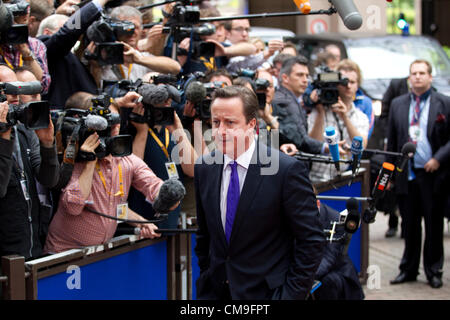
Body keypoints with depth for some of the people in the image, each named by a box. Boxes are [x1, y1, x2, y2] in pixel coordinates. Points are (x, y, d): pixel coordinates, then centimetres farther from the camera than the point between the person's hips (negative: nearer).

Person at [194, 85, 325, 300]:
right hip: (215, 291, 4)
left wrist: (294, 293, -13)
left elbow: (311, 240, -11)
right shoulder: (204, 168, 2)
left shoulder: (287, 170, -14)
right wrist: (206, 278, 7)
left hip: (267, 291, -4)